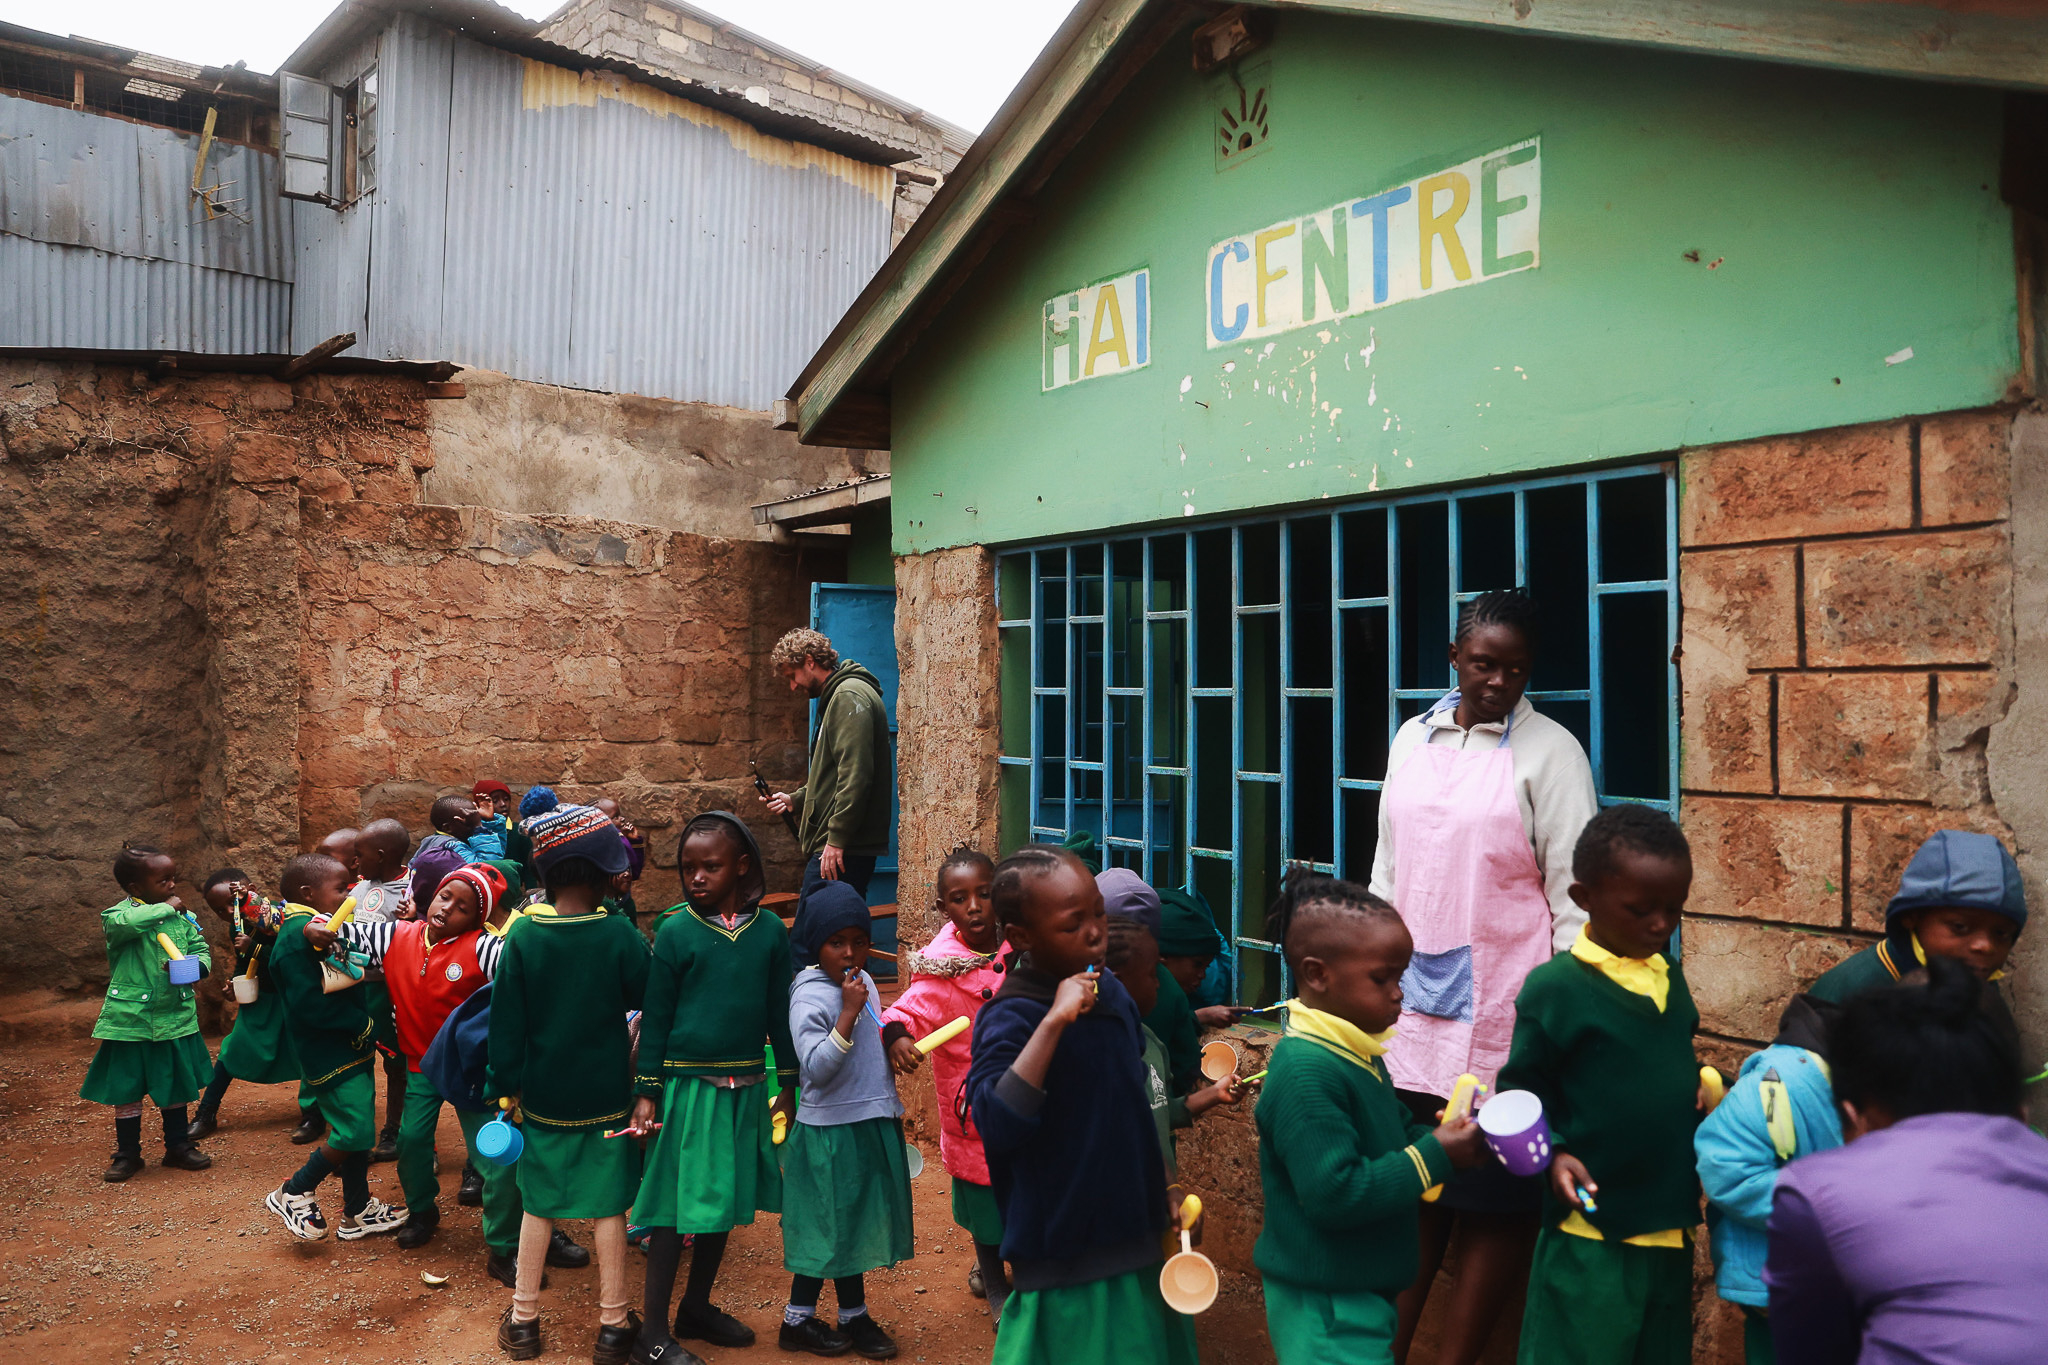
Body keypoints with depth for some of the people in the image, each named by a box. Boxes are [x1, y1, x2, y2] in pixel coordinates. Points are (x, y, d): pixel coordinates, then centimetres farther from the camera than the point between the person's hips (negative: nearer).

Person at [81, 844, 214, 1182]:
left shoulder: (182, 917, 4)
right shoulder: (120, 912, -10)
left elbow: (202, 951, 5)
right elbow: (123, 923, -34)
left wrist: (192, 967, -17)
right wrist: (165, 908, -23)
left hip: (175, 1017, 4)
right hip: (130, 1018, -4)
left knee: (176, 1086, 14)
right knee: (126, 1087, 8)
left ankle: (178, 1147, 28)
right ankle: (127, 1154, 24)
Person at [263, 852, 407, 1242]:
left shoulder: (326, 928, 12)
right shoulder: (298, 937, -18)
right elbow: (308, 1003, -24)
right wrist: (362, 1023, -17)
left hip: (351, 1047, 10)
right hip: (330, 1054, -10)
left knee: (359, 1128, 15)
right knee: (354, 1131, -11)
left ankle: (357, 1212, 26)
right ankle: (293, 1193, 10)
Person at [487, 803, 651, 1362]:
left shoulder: (521, 939, -9)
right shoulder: (620, 936, -14)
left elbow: (505, 1023, -4)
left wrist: (506, 1086, 6)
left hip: (542, 1098, 2)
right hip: (607, 1096, -2)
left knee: (538, 1206, 16)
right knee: (609, 1207, 8)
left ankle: (523, 1320, 27)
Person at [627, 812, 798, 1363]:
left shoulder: (770, 930, 0)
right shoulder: (675, 931, -7)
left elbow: (779, 1012, 7)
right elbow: (655, 1017, -2)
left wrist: (788, 1085, 10)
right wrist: (647, 1092, -4)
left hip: (744, 1088, 4)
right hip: (687, 1085, -3)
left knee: (725, 1200, 14)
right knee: (677, 1204, 1)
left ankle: (696, 1308, 32)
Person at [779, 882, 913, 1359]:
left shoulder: (863, 981, 6)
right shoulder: (809, 997, -19)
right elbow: (815, 1069, -27)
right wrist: (849, 1013, -30)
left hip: (871, 1123, 7)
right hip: (831, 1131, -7)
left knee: (855, 1223, 17)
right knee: (831, 1227, 4)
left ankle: (854, 1317, 30)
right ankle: (797, 1320, 21)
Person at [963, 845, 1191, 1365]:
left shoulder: (1113, 994, 3)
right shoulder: (1012, 1018, -20)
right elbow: (997, 1125, -36)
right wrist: (1054, 1021, -38)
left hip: (1132, 1239, 7)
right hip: (1066, 1260, -7)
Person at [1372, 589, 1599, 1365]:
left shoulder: (1549, 751, -5)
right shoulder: (1412, 740, 9)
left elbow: (1572, 893, -6)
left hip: (1500, 1012, -4)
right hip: (1412, 1006, 4)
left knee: (1495, 1200, 7)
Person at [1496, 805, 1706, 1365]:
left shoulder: (1669, 977, 6)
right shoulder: (1555, 988, -15)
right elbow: (1521, 1089, -9)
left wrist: (1702, 1085, 3)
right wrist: (1553, 1153, -22)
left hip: (1671, 1228, 7)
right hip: (1591, 1233, -7)